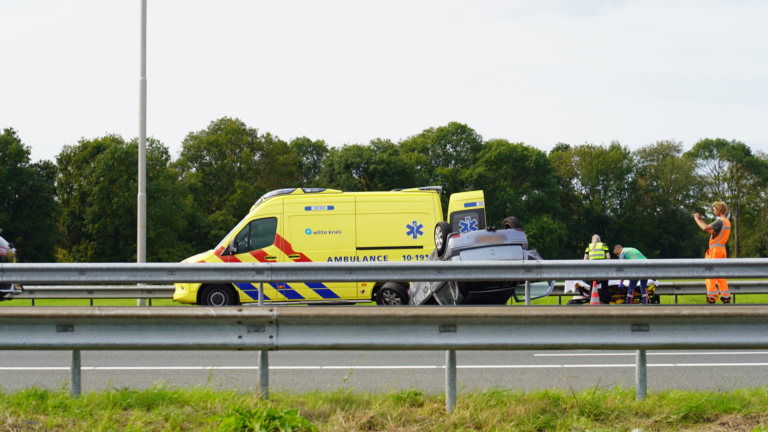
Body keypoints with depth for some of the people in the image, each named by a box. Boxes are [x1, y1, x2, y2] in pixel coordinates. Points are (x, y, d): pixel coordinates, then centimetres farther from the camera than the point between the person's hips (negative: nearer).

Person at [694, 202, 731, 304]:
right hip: (722, 250, 9)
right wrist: (701, 220, 21)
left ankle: (712, 298, -12)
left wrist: (697, 219, -10)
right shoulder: (727, 222, 16)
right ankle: (726, 297, 8)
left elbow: (705, 228, -24)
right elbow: (711, 231, 22)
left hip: (715, 250, -9)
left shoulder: (720, 221, -13)